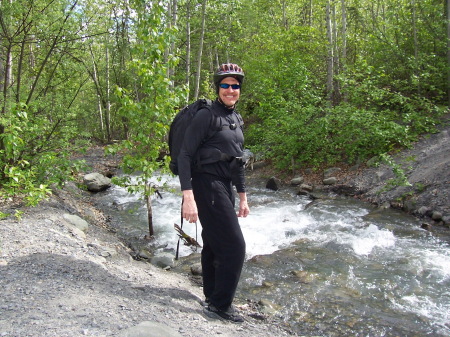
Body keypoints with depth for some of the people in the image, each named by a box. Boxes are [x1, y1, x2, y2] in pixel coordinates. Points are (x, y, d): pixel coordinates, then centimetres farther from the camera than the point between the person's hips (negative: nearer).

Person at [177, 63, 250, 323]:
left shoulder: (236, 118, 13)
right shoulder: (207, 116, -12)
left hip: (224, 186, 8)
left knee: (214, 243, 17)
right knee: (234, 245, -7)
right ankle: (219, 306, 6)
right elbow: (185, 155, -16)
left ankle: (212, 296, 32)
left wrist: (243, 197, 18)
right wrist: (188, 197, -24)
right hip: (207, 186, -8)